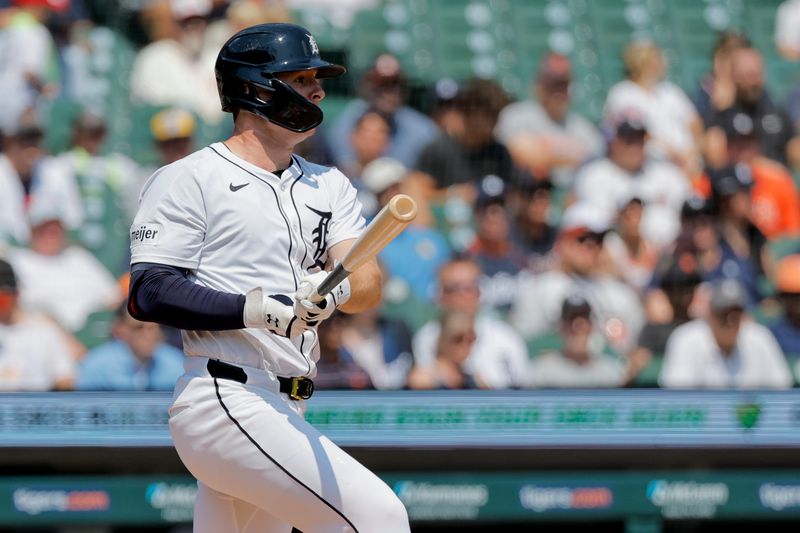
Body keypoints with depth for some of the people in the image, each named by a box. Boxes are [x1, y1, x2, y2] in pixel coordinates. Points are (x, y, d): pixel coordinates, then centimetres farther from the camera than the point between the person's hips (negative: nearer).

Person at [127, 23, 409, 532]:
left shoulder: (329, 186, 19)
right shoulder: (190, 179, -1)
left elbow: (369, 284, 4)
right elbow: (148, 294, -10)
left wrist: (335, 290, -20)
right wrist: (259, 309, -21)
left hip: (284, 413, 8)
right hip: (225, 405, -8)